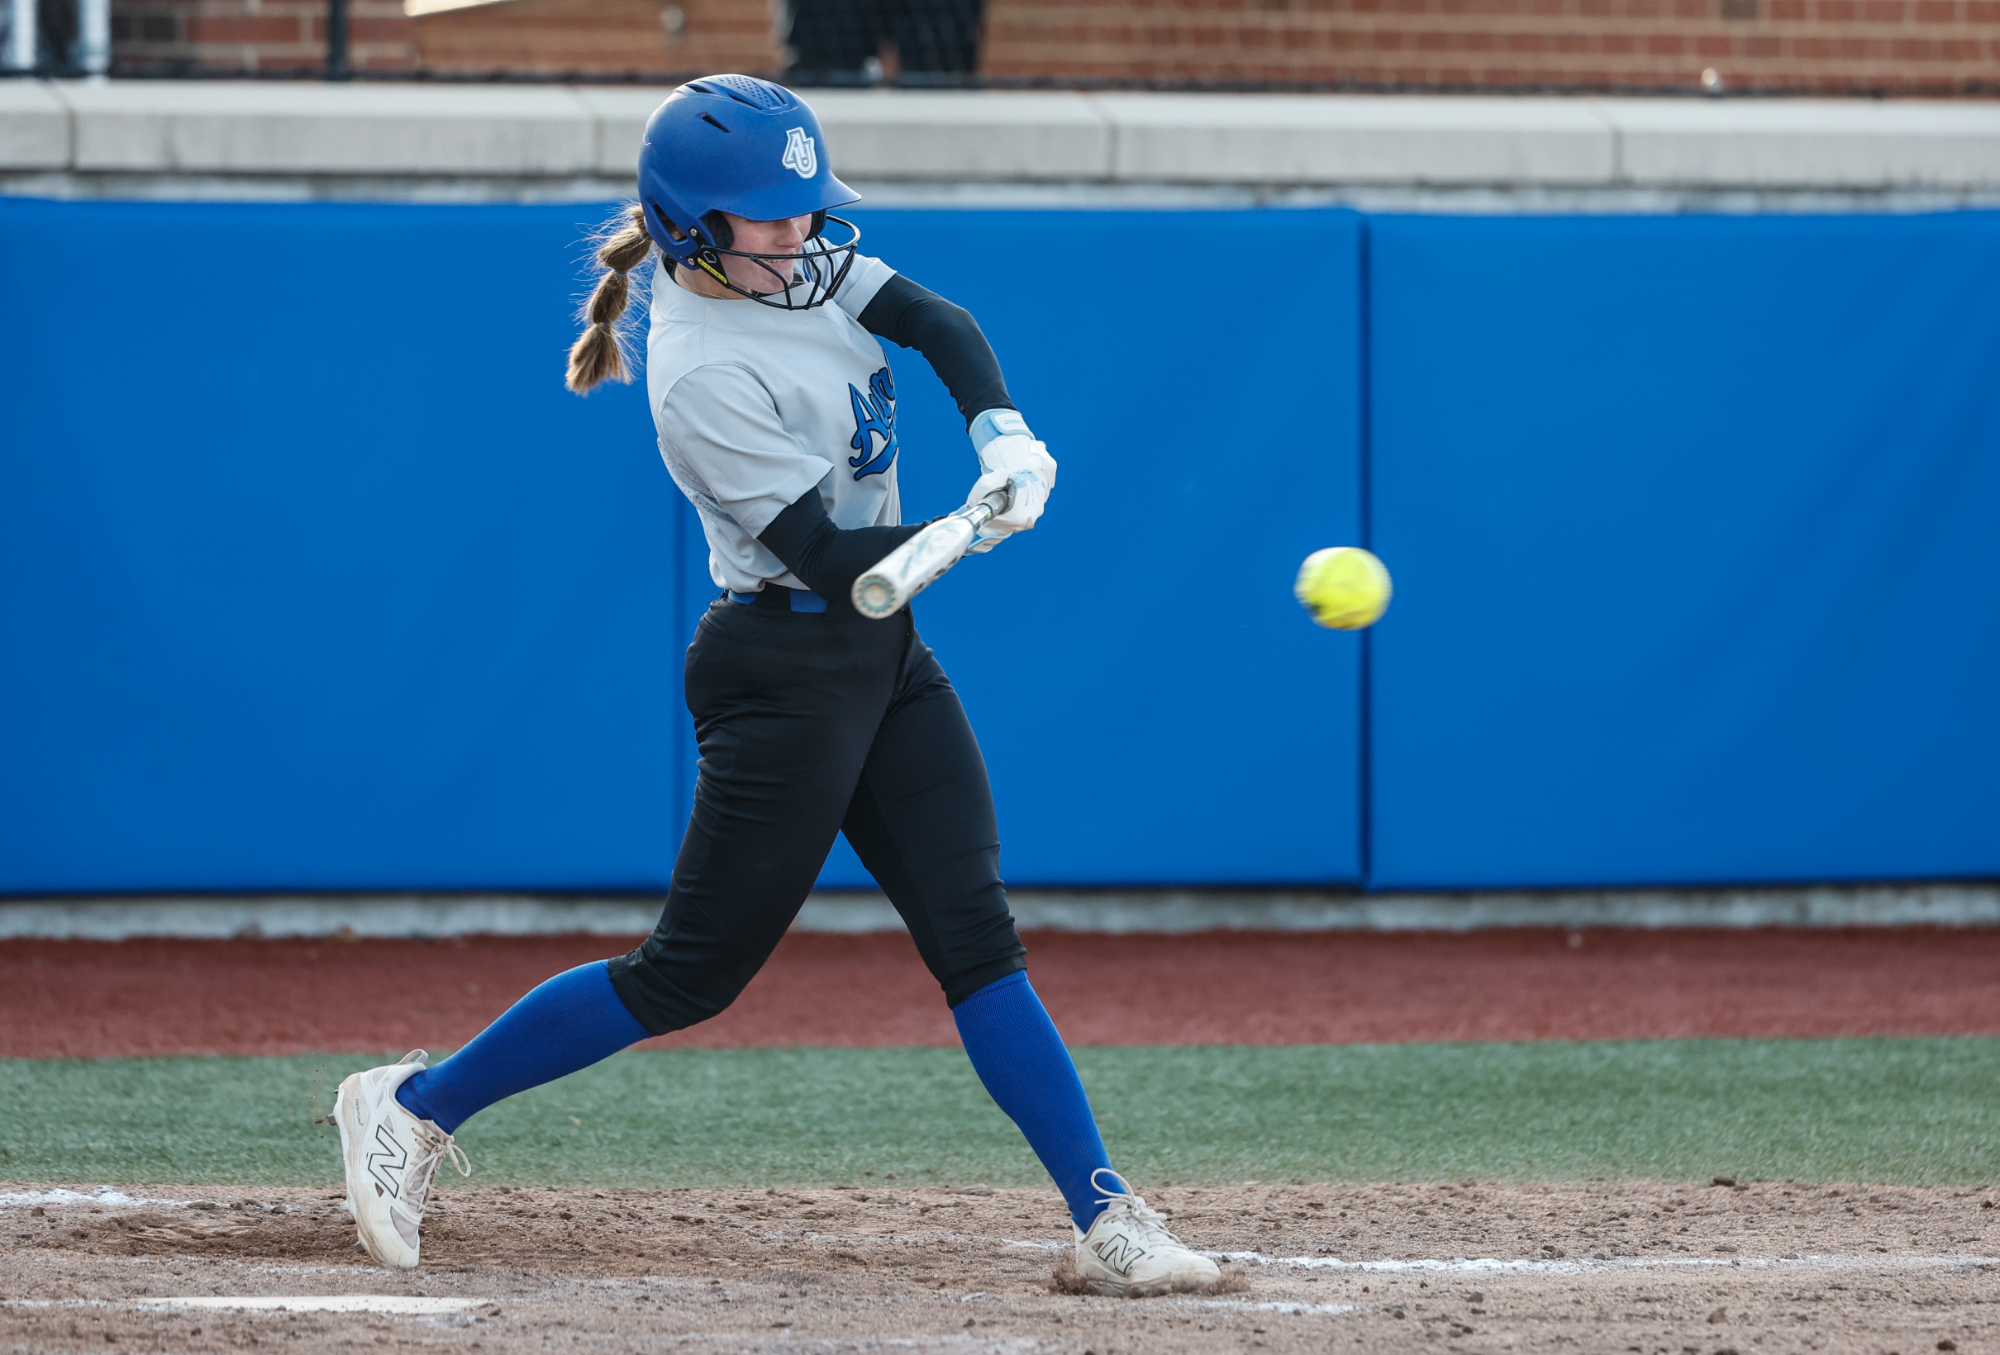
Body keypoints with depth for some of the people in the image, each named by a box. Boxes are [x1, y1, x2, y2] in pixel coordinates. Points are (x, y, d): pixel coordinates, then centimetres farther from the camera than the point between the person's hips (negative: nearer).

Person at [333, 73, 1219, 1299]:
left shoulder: (795, 262, 2)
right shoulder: (702, 378, -22)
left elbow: (940, 326, -3)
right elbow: (829, 553, -23)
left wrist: (1002, 433, -21)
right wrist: (979, 528, -32)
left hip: (883, 651, 8)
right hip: (783, 672, -8)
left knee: (977, 936, 1)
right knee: (692, 974, -2)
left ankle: (1107, 1220, -3)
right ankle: (415, 1108, 11)